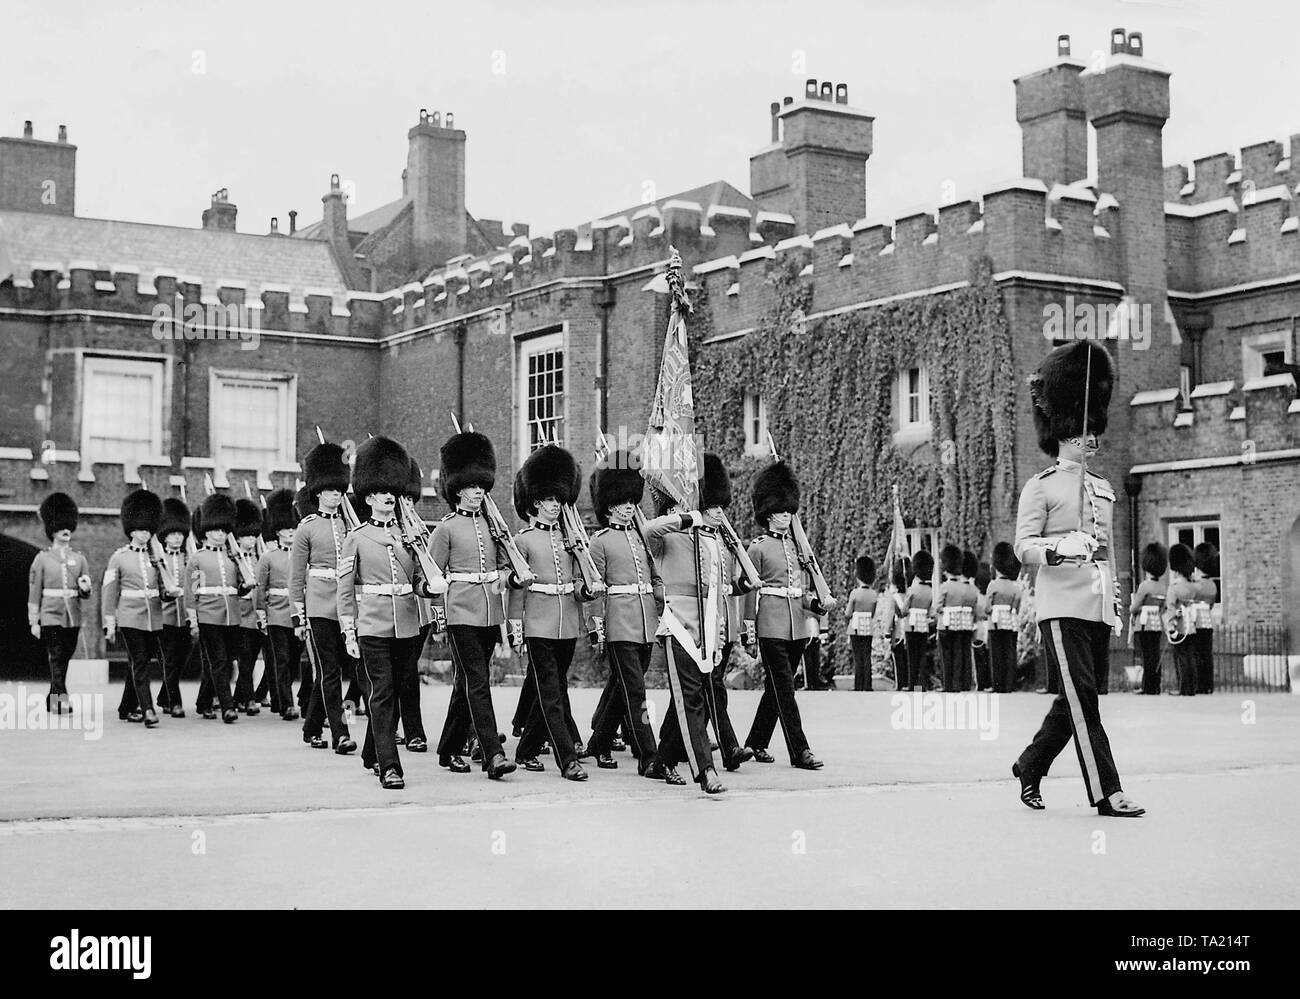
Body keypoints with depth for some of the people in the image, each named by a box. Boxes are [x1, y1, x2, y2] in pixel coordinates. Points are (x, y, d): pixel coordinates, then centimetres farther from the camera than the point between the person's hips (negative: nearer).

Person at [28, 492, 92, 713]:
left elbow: (85, 595, 10)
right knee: (56, 660, -13)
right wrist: (34, 622, -4)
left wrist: (85, 588, -14)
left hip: (73, 618, 4)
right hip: (51, 617, -4)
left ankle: (51, 701, 23)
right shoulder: (42, 558, 1)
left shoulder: (79, 559, 10)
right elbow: (34, 592, 1)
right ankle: (62, 699, -19)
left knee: (63, 661, 11)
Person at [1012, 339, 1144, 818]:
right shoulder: (1041, 487, -1)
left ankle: (1029, 766, 26)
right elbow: (1023, 546, -9)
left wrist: (1116, 606, 22)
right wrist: (1059, 547, -28)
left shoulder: (1103, 488, 19)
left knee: (1077, 699, 10)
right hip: (1062, 607, -7)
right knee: (1082, 698, -10)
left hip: (1098, 609, 7)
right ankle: (1106, 794, -9)